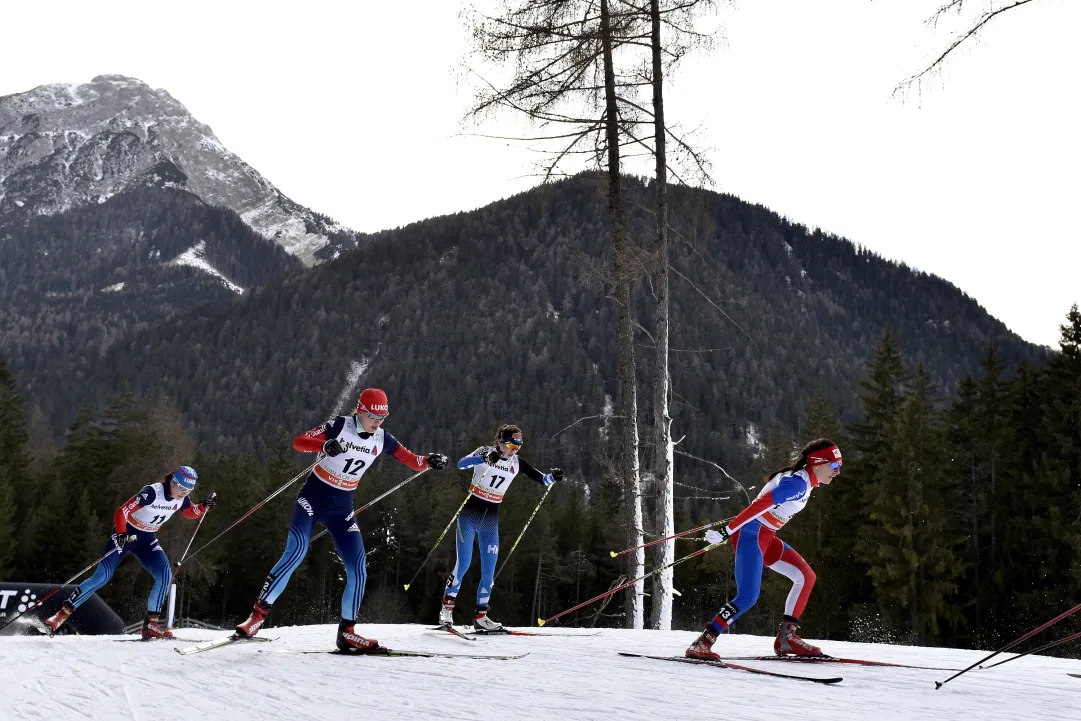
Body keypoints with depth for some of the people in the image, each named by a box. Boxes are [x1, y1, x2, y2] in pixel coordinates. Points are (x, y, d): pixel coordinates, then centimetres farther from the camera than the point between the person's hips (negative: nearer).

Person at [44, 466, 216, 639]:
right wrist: (121, 534, -44)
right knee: (102, 576, -13)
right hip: (126, 534, -5)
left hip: (147, 540, 5)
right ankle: (63, 613, 1)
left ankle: (151, 624, -8)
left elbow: (190, 513, 13)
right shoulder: (152, 493, -27)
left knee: (165, 575, -15)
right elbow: (121, 512, -28)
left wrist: (204, 506, -8)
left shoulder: (181, 498, -9)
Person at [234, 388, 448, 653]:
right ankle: (259, 614, -15)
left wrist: (429, 461, -18)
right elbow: (298, 442, -18)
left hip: (341, 507, 4)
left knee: (358, 571, -5)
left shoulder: (382, 439, 1)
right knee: (295, 552, -24)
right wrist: (325, 445, -38)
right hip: (313, 497, -4)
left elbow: (412, 460, 4)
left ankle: (346, 632, 9)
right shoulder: (340, 426, -12)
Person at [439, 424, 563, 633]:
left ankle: (481, 616, 11)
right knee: (464, 563, -10)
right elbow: (461, 464, -26)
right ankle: (447, 607, 5)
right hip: (470, 513, -4)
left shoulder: (517, 463, 2)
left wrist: (552, 477, -15)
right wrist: (485, 458, -43)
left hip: (491, 518, 4)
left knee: (489, 570, 1)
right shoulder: (485, 451, -9)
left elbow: (541, 479, 8)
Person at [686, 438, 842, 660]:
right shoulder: (798, 483, -19)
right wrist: (727, 531, -29)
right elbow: (759, 505, -26)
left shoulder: (805, 481, 12)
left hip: (765, 537, 10)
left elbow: (767, 504, 21)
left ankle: (787, 637, 9)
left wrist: (734, 526, 26)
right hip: (751, 534, -10)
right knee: (748, 597, -16)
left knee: (806, 577, 6)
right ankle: (702, 643, -10)